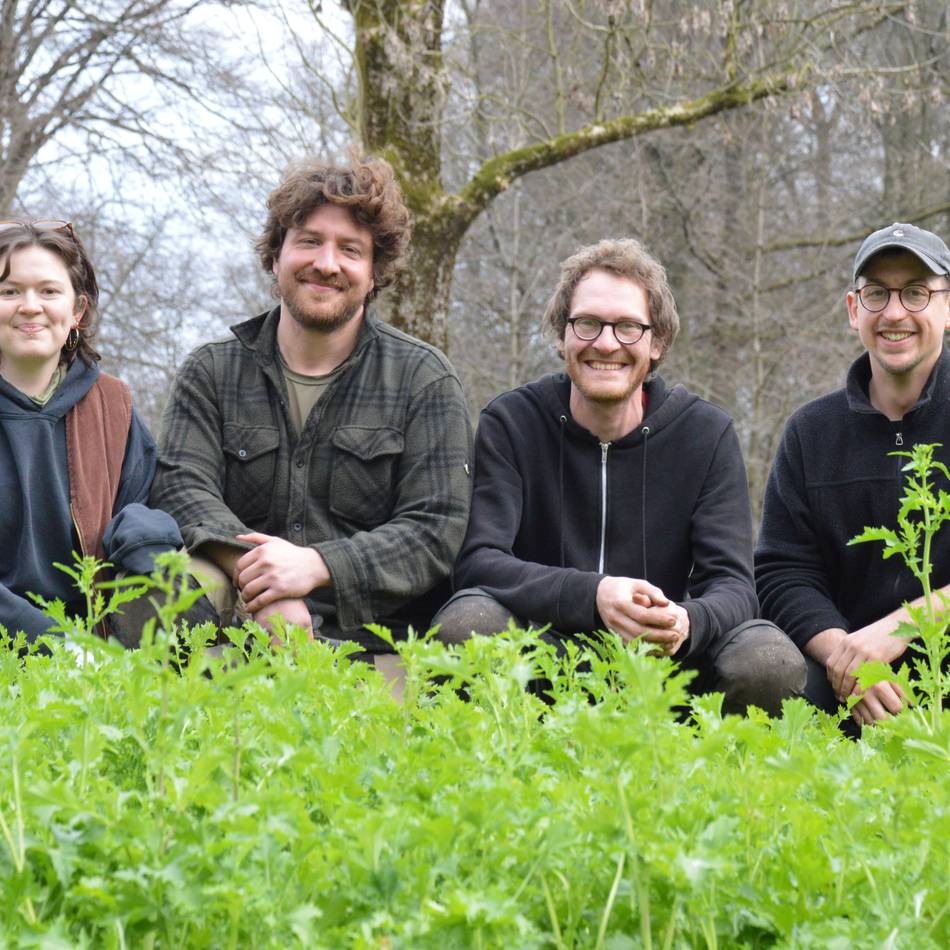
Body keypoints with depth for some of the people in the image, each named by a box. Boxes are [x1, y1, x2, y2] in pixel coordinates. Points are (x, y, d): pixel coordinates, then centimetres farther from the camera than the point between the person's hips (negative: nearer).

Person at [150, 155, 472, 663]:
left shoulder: (424, 378, 8)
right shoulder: (213, 372, 14)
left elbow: (436, 531, 0)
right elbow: (181, 487, -2)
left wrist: (317, 564, -17)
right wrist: (249, 567, -23)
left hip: (371, 638, -1)